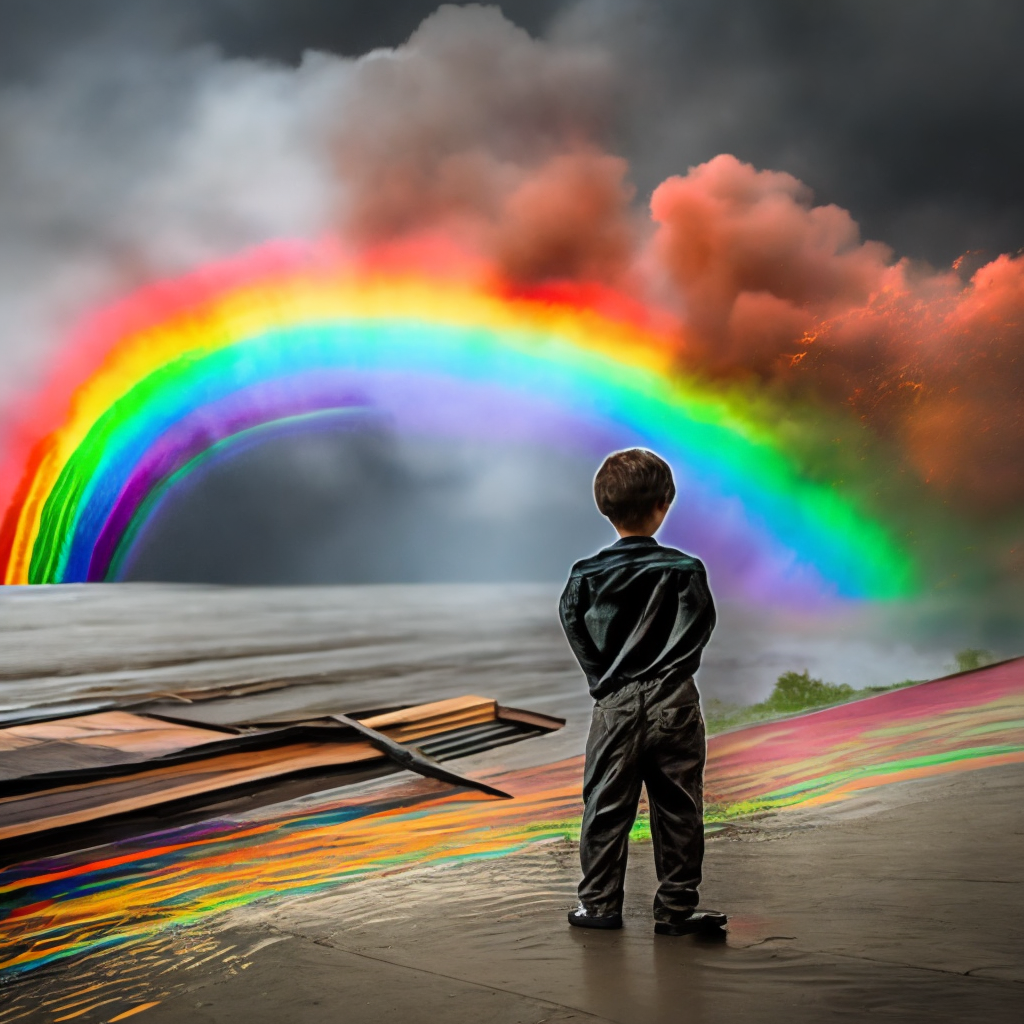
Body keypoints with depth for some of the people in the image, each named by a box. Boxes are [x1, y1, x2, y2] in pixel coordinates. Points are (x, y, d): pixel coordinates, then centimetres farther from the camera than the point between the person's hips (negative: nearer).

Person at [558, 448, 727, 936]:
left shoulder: (587, 575, -4)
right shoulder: (685, 570, -6)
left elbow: (573, 627, 2)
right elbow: (702, 629, 2)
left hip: (615, 706, 1)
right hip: (675, 703, -1)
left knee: (607, 806, 10)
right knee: (677, 809, 7)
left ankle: (599, 903, 16)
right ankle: (676, 906, 11)